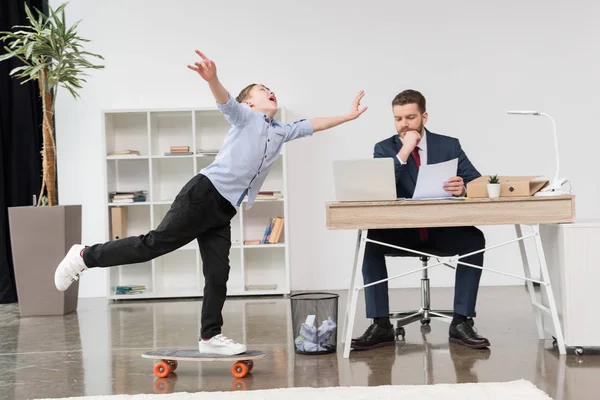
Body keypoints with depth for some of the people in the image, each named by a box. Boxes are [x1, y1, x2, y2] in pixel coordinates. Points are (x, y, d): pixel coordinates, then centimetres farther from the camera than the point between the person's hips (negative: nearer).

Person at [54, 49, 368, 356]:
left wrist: (347, 116, 35)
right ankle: (85, 256, -1)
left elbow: (312, 125, 36)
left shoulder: (281, 132, 25)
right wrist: (212, 78, -36)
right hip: (204, 193, -7)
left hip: (223, 211, 7)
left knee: (218, 274, 3)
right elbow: (224, 101, -15)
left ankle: (210, 336, 9)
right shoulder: (246, 117, 5)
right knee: (156, 243, -11)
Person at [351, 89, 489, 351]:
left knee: (474, 238, -29)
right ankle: (381, 325, -26)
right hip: (402, 230, 0)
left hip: (442, 228, 0)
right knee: (370, 241, -29)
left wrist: (463, 188, -31)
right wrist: (404, 152, -20)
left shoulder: (449, 145, 2)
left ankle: (461, 322, -23)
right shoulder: (384, 149, 2)